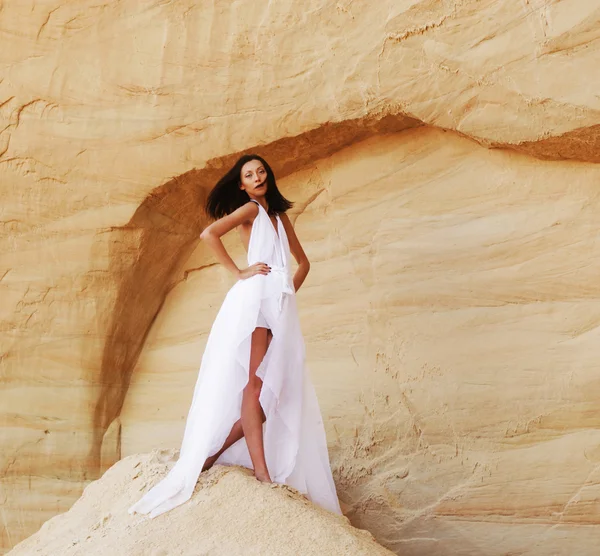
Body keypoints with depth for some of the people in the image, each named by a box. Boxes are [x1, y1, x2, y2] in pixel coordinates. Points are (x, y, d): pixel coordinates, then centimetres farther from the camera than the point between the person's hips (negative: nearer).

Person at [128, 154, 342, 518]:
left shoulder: (280, 216, 26)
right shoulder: (250, 209, 7)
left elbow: (303, 261, 32)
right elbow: (209, 234, -10)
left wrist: (291, 292, 16)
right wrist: (239, 272, -7)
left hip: (283, 306, 7)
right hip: (256, 296, -7)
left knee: (279, 389, -3)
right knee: (255, 382, -14)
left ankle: (219, 450, 2)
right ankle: (262, 471, -19)